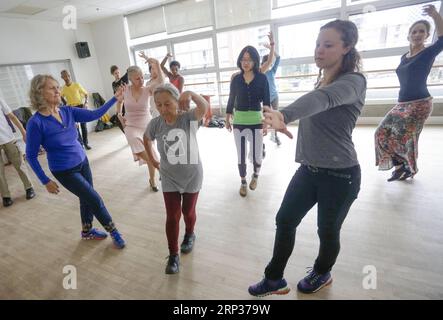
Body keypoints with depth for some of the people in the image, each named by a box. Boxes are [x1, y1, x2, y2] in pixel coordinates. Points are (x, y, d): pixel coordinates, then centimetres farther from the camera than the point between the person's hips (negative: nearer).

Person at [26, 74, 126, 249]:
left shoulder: (67, 111, -4)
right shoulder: (36, 123, -20)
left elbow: (94, 114, -4)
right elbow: (31, 156, -13)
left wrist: (114, 99, -11)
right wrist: (45, 181, -12)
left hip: (82, 162, 6)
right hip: (65, 171, -6)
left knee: (87, 199, 18)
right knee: (95, 199, -1)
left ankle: (87, 231, 43)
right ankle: (113, 231, 21)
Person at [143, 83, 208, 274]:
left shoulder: (189, 118, -18)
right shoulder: (155, 124, -10)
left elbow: (204, 107, -39)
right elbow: (146, 139, 11)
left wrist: (191, 94, -57)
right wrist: (153, 161, 8)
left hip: (192, 175, -1)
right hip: (169, 178, 2)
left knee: (188, 212, 16)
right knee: (172, 216, 3)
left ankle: (190, 235, 48)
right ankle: (173, 256, 20)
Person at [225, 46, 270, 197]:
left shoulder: (262, 78, -2)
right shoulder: (236, 79, 3)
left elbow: (266, 102, -2)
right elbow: (231, 100, 9)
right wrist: (227, 119, 11)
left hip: (256, 121, -1)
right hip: (238, 122, 2)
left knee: (257, 156, 1)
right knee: (241, 155, 8)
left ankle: (255, 176, 33)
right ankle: (243, 182, 28)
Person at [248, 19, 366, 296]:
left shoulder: (353, 81, -15)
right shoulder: (321, 81, 10)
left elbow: (321, 100, -37)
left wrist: (285, 115, -54)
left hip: (339, 175, -7)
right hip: (308, 170, 7)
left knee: (327, 230, 12)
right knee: (285, 220, 8)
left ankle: (322, 275, 43)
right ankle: (275, 280, 27)